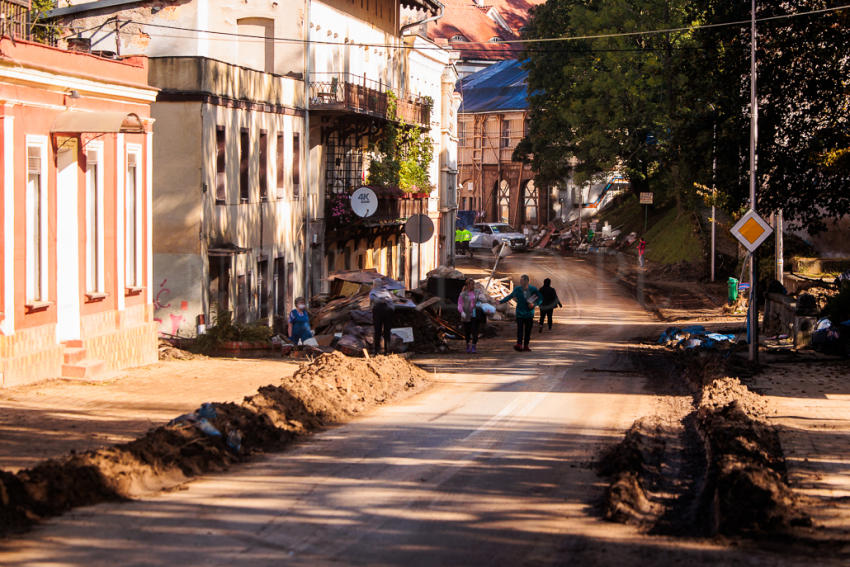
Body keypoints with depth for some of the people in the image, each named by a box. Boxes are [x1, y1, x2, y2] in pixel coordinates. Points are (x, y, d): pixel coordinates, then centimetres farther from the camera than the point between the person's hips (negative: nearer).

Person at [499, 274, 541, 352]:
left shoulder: (533, 289, -3)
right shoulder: (517, 289, 1)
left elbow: (539, 299, 5)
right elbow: (510, 296, 13)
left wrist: (534, 304, -12)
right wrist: (501, 301, 8)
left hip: (529, 313, 0)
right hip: (520, 313, 0)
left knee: (528, 330, 3)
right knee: (520, 329, -14)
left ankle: (526, 346, 11)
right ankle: (519, 344, -22)